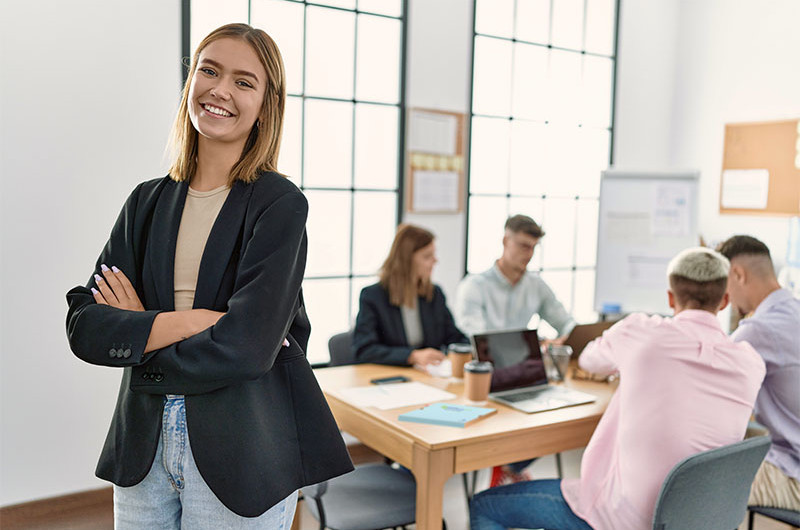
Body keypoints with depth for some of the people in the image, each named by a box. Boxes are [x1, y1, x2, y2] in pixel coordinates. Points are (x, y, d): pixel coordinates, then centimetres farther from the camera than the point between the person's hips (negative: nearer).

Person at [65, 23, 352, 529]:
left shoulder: (280, 204, -11)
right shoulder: (148, 201, 6)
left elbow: (243, 349, -19)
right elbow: (84, 325, -3)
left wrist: (135, 339, -6)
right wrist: (190, 321, -18)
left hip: (242, 451, -4)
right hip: (143, 448, 5)